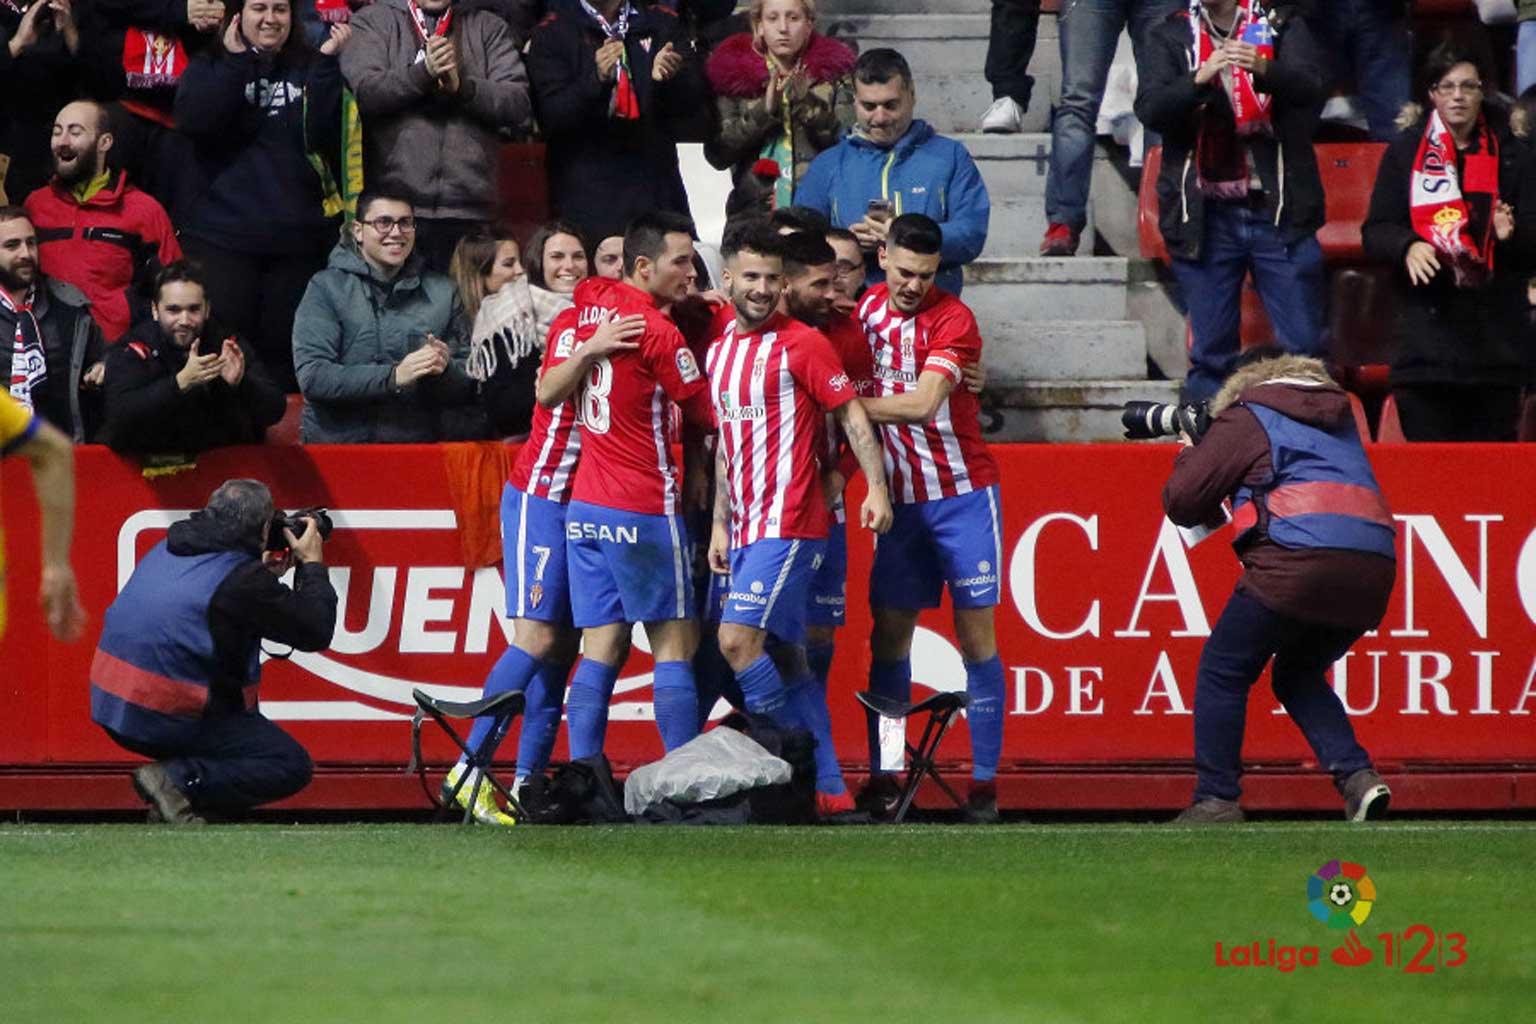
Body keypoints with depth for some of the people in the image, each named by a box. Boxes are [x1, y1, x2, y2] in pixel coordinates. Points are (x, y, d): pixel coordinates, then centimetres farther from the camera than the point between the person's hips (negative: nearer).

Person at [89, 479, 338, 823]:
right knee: (292, 767, -2)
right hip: (171, 720, -8)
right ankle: (178, 780, -14)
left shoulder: (167, 550, 9)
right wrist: (312, 564, 7)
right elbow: (316, 632, -6)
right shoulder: (243, 579, -15)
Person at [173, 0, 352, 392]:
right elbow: (193, 121, -11)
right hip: (220, 234, -1)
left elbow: (325, 136, -5)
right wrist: (234, 62, -9)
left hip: (296, 238, 1)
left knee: (284, 353, 1)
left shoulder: (309, 70, 10)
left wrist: (327, 63, -10)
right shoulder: (209, 69, 9)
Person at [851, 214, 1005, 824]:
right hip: (901, 497, 5)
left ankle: (984, 781, -1)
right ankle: (881, 779, 3)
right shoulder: (866, 308, 5)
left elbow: (922, 404, -23)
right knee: (889, 632, 0)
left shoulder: (953, 319, -13)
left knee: (976, 633, -3)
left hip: (963, 493, -5)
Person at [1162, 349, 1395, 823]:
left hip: (1299, 558, -6)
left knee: (1222, 671, 7)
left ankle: (1216, 799, -1)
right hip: (1373, 570, 6)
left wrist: (1189, 455, 30)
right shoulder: (1338, 416, 29)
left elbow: (1182, 500, 9)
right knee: (1298, 675, 23)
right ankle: (1357, 775, 3)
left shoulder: (1245, 418, 11)